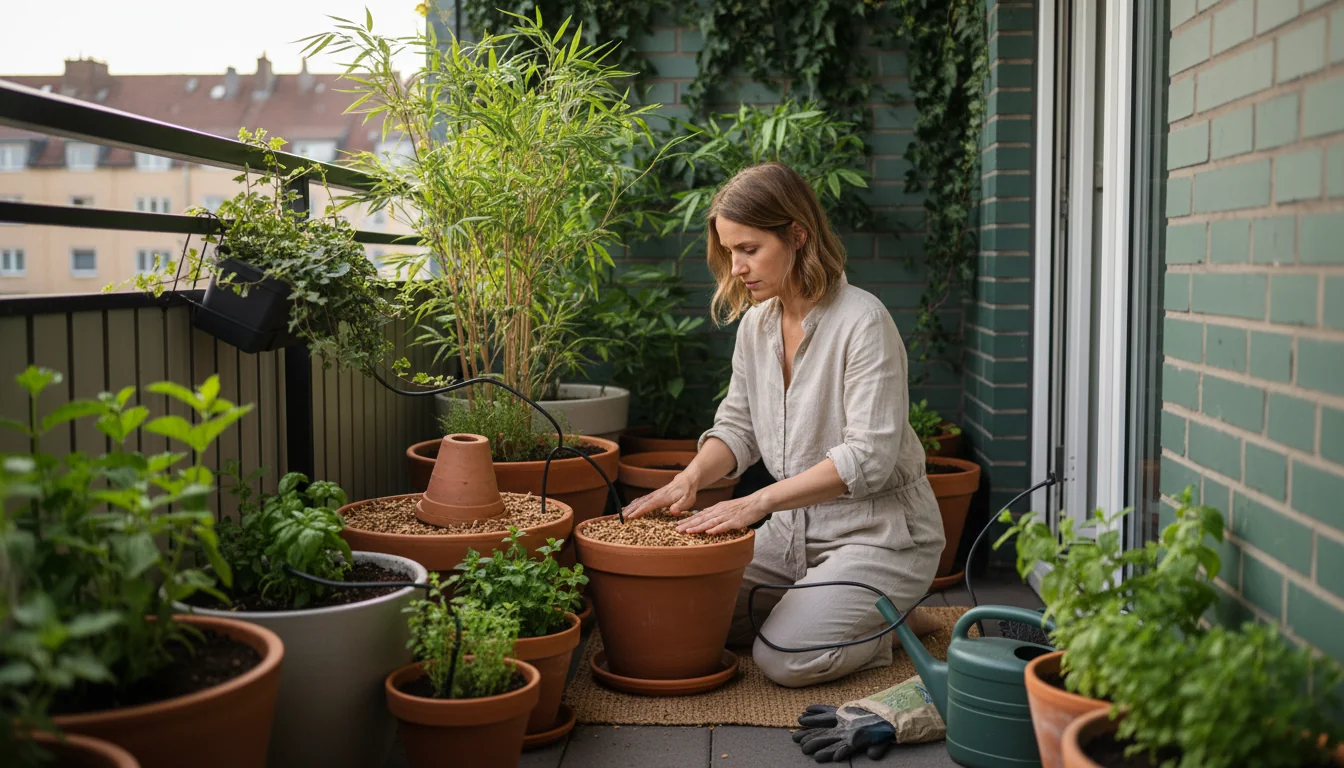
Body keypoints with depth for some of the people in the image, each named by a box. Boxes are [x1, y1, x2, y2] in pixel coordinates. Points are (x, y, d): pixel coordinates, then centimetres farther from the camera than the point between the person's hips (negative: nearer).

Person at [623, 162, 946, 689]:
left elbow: (869, 456, -25)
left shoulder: (862, 321, -20)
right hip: (796, 527, 8)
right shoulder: (756, 321, 3)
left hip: (880, 532, -7)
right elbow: (738, 425, 9)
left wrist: (758, 502, -30)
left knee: (783, 659, -23)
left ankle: (892, 621, 6)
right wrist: (691, 478, -13)